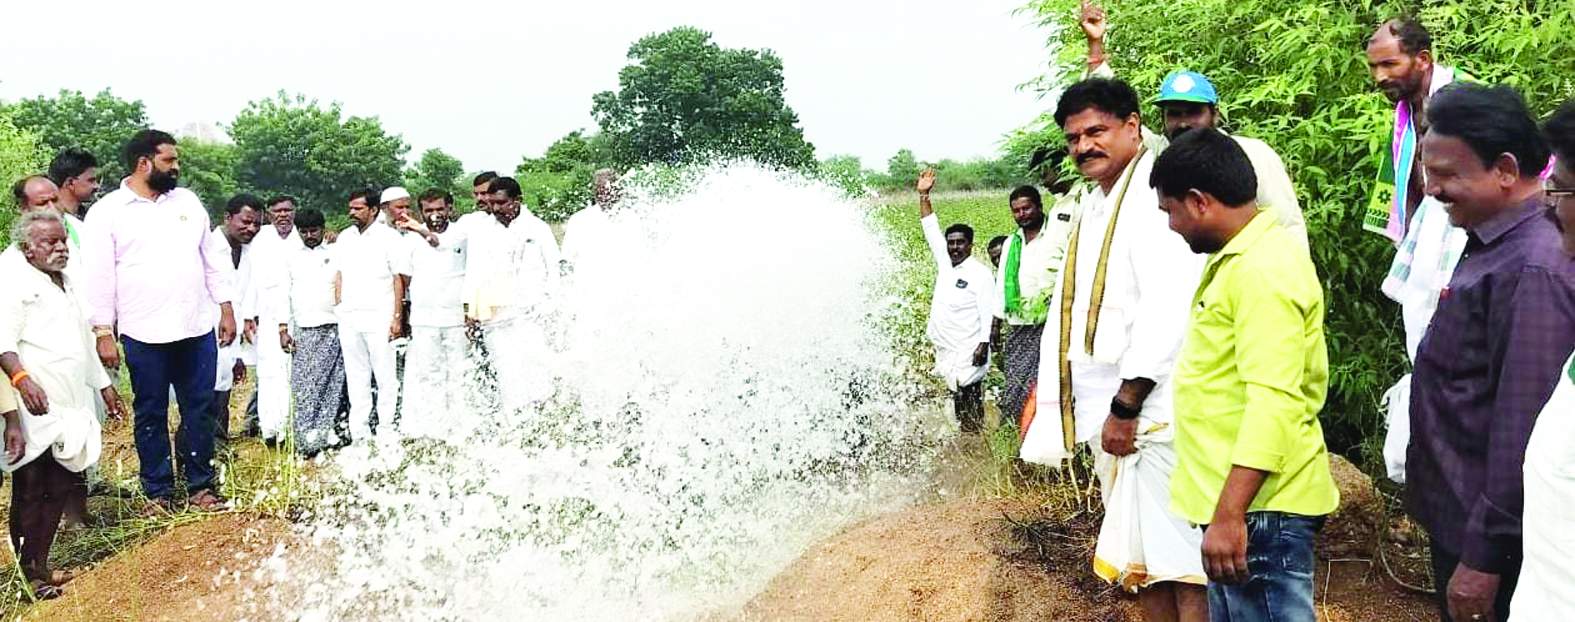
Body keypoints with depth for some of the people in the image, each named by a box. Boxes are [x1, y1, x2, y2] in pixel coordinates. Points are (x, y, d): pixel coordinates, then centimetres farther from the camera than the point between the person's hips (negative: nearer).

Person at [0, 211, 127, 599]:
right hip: (35, 409, -8)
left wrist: (104, 385, 29)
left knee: (60, 489, 9)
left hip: (69, 408, 8)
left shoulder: (64, 283, 20)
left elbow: (83, 341, 28)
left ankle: (41, 565, 19)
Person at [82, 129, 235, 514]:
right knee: (151, 414, 7)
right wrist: (103, 333, -7)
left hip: (198, 328, 3)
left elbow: (212, 259, 13)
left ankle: (201, 485, 18)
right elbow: (98, 277, -4)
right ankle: (158, 492, 18)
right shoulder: (107, 212, -2)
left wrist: (227, 308, 8)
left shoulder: (187, 201, 10)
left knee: (200, 410, 7)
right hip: (145, 334, -3)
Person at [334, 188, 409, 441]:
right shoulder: (344, 238, 14)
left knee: (386, 376, -4)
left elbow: (399, 279, -3)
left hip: (379, 317, -5)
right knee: (356, 377, 8)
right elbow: (339, 276, 19)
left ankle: (387, 431, 1)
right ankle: (359, 433, 13)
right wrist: (339, 310, 9)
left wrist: (397, 317, -9)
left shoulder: (389, 237, -1)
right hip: (349, 318, 5)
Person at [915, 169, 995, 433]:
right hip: (946, 350, 7)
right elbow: (931, 230, 14)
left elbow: (988, 312, -13)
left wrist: (984, 344, -21)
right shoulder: (944, 264, 11)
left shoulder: (981, 273, -8)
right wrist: (923, 196, 10)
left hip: (968, 351, -7)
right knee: (957, 397, 11)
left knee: (968, 397, -8)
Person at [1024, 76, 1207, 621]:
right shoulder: (1092, 207, 19)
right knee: (1135, 559, 16)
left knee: (1180, 564, -7)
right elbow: (1071, 310, 20)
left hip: (1153, 412, -9)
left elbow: (1167, 309, -20)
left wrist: (1125, 406, -20)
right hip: (1111, 413, 9)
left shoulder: (1157, 192, -10)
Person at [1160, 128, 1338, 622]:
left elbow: (1274, 404, -25)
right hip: (1237, 502, 10)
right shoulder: (1243, 257, 14)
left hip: (1260, 506, -10)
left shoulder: (1264, 268, -18)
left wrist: (1229, 515, -27)